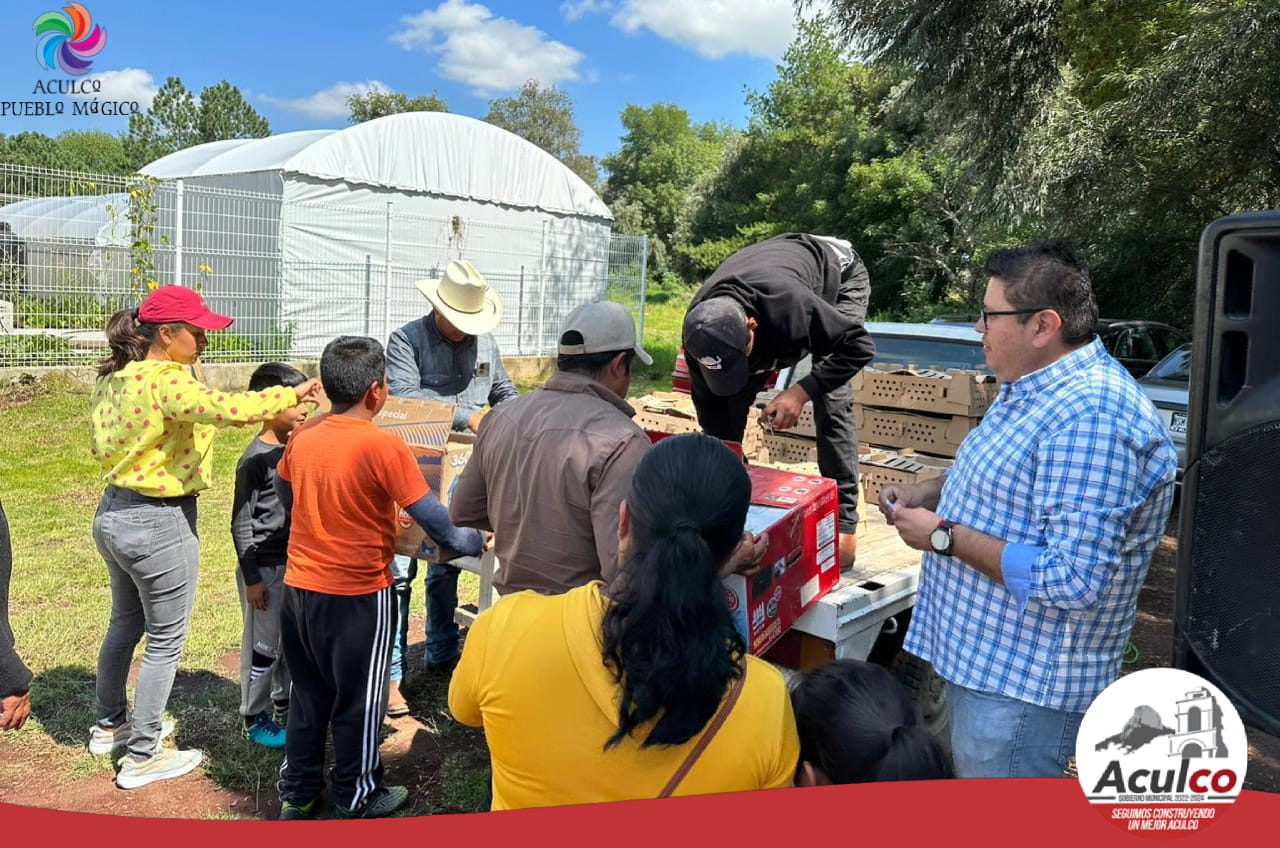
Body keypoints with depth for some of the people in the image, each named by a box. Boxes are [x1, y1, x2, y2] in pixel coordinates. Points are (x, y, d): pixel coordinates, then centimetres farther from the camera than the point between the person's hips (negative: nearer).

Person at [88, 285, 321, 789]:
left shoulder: (115, 378, 5)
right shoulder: (165, 381, -23)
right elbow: (232, 408, -37)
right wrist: (291, 394, -24)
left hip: (112, 515, 9)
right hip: (159, 524, -9)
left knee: (125, 624, 26)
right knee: (165, 641, 6)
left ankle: (110, 724, 44)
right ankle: (142, 757, 17)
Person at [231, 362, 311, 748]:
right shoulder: (255, 459, -17)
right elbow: (241, 523, -15)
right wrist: (251, 579, -15)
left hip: (295, 563, 7)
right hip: (264, 568, -7)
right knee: (263, 645, 5)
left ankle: (284, 706, 34)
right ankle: (255, 719, 20)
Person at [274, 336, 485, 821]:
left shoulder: (302, 437, -1)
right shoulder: (383, 446, -20)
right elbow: (433, 519, -17)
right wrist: (472, 541, 0)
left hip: (299, 587, 6)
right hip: (357, 595, -6)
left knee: (308, 694, 21)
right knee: (359, 702, 12)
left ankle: (296, 794, 35)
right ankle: (356, 801, 28)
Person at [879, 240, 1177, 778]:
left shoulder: (1091, 418, -28)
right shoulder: (1033, 386, 7)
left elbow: (1072, 580, -32)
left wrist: (944, 536, -24)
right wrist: (928, 493, 4)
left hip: (1022, 685, -10)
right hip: (981, 654, 10)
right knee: (968, 773, 27)